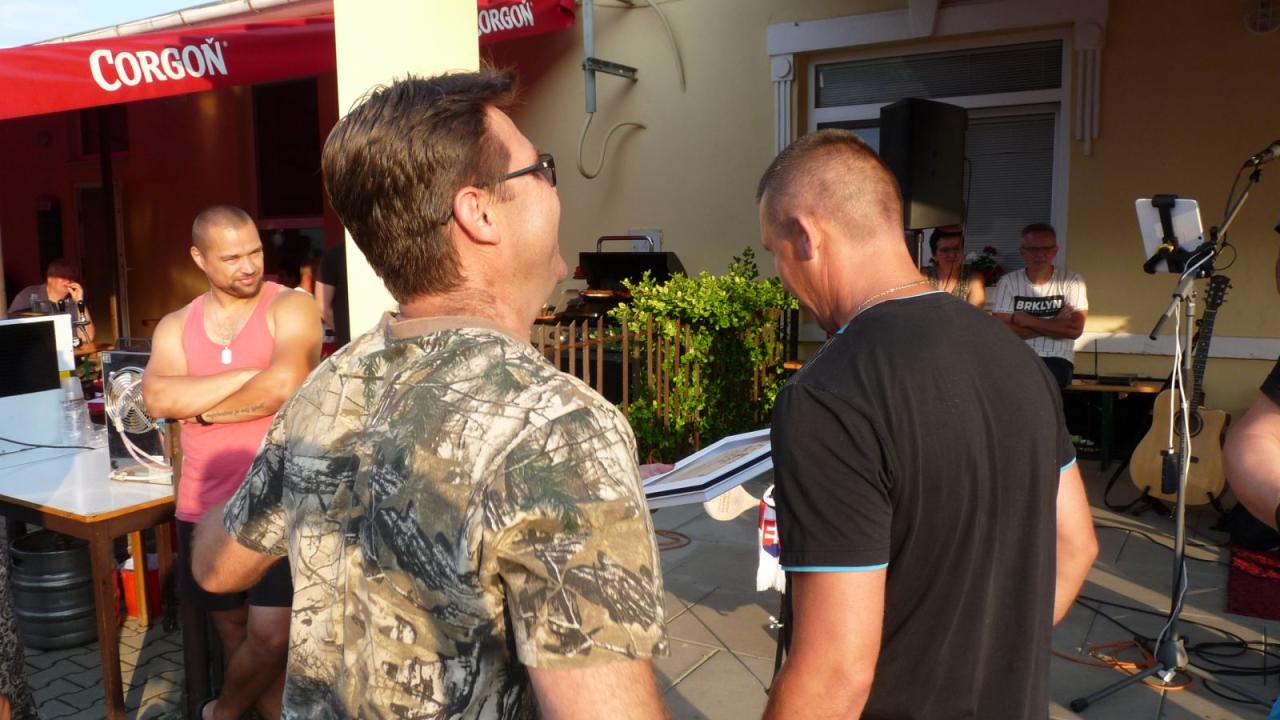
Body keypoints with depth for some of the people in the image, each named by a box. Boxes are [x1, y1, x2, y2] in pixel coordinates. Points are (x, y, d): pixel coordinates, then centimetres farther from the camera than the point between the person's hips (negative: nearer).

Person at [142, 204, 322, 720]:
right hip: (205, 508, 5)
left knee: (270, 637, -3)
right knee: (236, 635, 15)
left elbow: (283, 387, -22)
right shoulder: (175, 326, 8)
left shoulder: (291, 308, -5)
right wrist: (251, 373, -17)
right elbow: (157, 399, -11)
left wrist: (200, 407, -7)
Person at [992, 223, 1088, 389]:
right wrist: (1054, 325, -7)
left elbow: (1074, 329, -7)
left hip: (1056, 360, -1)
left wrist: (1027, 320, -6)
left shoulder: (1072, 281, 4)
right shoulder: (1008, 282, 5)